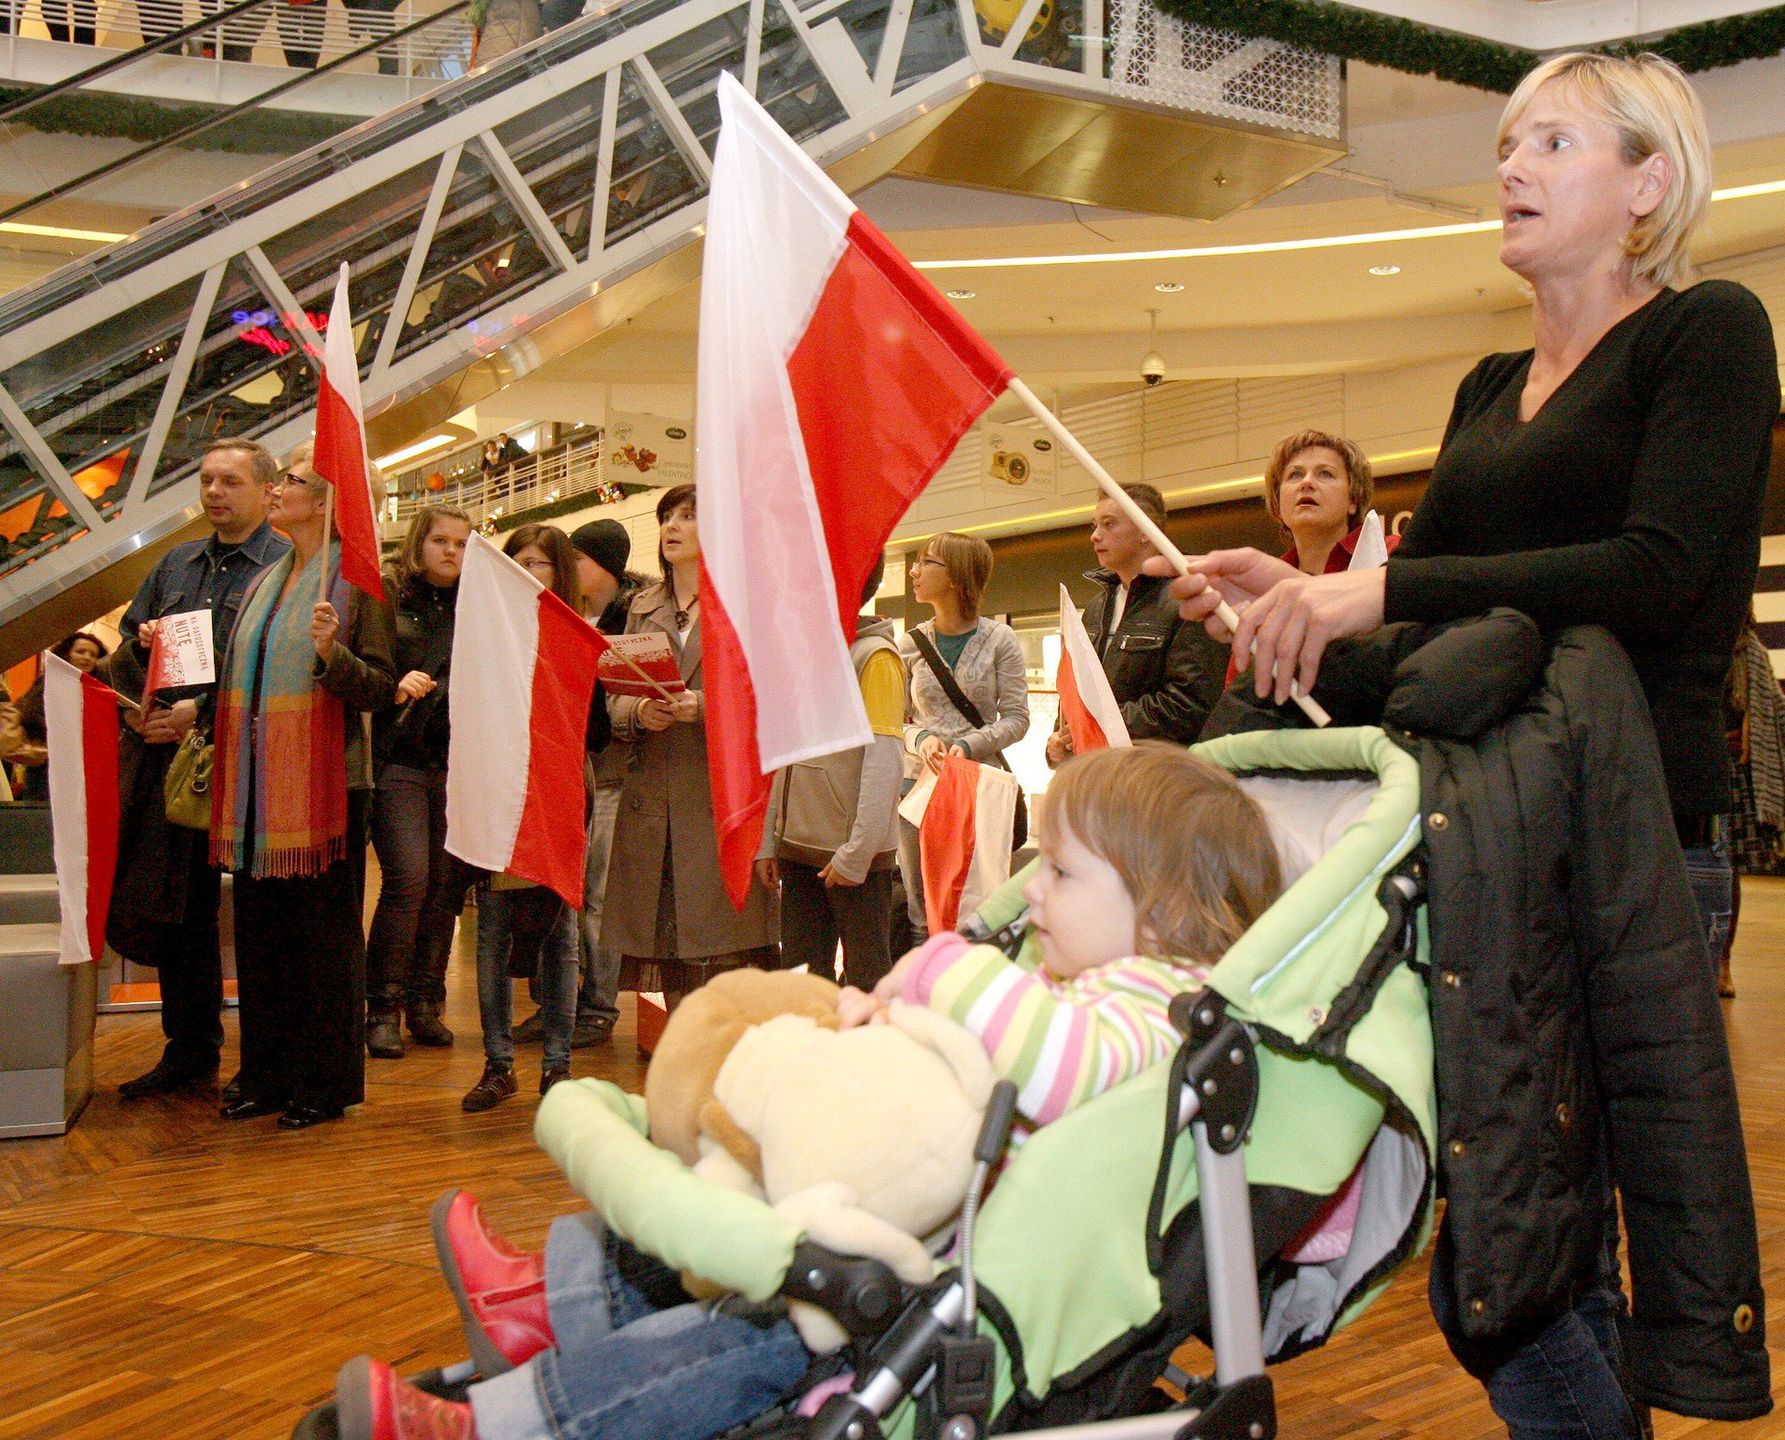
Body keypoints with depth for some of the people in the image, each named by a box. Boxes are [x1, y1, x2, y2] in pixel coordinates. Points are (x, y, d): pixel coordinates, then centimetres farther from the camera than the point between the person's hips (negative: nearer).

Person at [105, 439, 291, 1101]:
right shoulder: (175, 564, 20)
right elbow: (126, 644, 24)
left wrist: (203, 712, -17)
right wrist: (139, 650, 0)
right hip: (160, 754, 6)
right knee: (172, 909, 10)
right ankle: (190, 1051, 21)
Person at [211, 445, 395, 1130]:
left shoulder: (357, 578, -5)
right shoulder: (266, 582, 16)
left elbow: (382, 688, -11)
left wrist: (333, 654, -28)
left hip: (326, 780, -7)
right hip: (257, 783, 7)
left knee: (325, 930, 1)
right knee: (260, 929, 11)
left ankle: (325, 1083, 10)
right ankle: (268, 1074, 22)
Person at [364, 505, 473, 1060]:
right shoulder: (385, 596, 5)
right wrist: (394, 683, -16)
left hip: (455, 762, 4)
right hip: (398, 759, -4)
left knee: (445, 883, 3)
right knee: (408, 877, -14)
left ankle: (425, 1003, 14)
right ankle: (383, 1007, -2)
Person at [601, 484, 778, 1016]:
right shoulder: (643, 607, 20)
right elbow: (613, 698, 17)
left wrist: (702, 706, -17)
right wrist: (639, 711, -5)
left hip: (722, 797, -5)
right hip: (652, 800, 5)